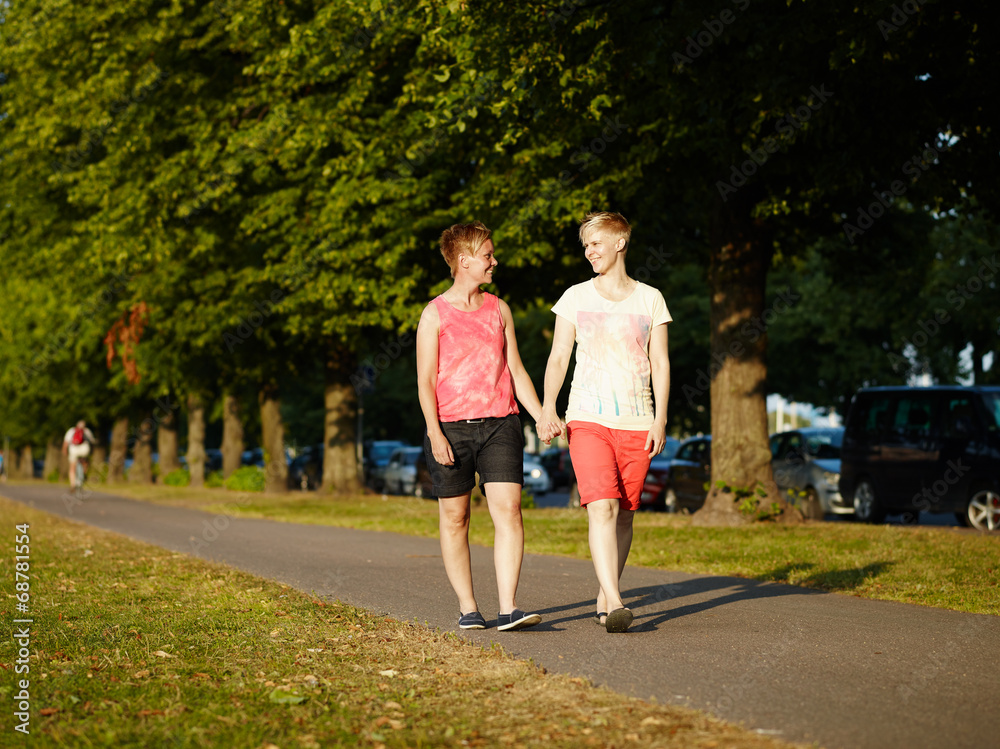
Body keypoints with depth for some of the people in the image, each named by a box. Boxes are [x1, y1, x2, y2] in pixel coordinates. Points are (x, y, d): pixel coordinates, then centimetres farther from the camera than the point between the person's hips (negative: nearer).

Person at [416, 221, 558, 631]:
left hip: (499, 424, 2)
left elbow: (515, 370, 17)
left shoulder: (499, 309, 13)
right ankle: (467, 608, 15)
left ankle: (508, 609, -13)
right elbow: (425, 380, -3)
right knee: (455, 518, 4)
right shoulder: (435, 314, 1)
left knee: (508, 510, -12)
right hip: (451, 428, -2)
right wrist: (435, 433, -14)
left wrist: (541, 416, 7)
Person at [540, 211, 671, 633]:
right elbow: (558, 358, 7)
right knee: (601, 507, -16)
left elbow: (660, 363, 7)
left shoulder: (649, 299, 9)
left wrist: (660, 419, -3)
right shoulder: (575, 298, 9)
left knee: (624, 513, 5)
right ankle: (615, 605, -23)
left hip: (636, 423, 1)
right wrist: (548, 407, -9)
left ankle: (604, 600, 18)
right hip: (588, 419, -1)